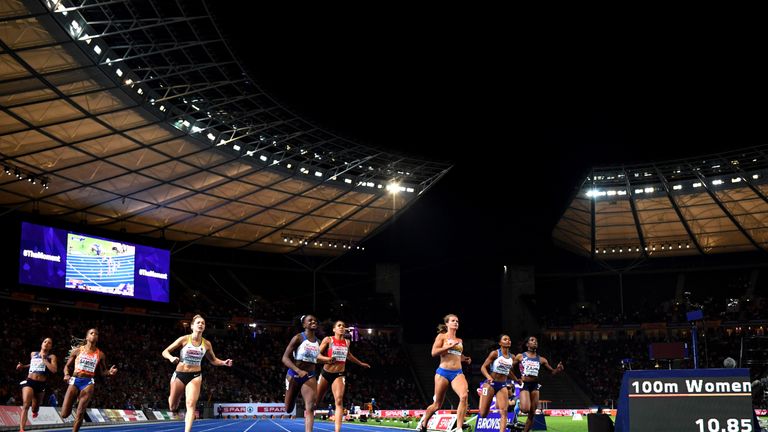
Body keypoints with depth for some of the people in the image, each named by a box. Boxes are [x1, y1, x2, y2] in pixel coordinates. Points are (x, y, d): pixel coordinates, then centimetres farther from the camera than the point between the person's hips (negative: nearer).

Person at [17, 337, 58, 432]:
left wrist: (44, 359, -14)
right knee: (26, 405, -21)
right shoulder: (33, 354, 12)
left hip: (41, 384, 0)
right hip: (29, 381, 0)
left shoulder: (51, 357, 0)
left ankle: (35, 410, 56)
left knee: (35, 408, 15)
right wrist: (23, 366, 16)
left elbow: (54, 370, -17)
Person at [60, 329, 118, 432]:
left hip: (88, 383, 0)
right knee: (64, 414, -3)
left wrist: (109, 372, -9)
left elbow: (102, 372, 13)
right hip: (75, 381, 0)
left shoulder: (100, 354, 7)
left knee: (80, 414, -9)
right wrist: (66, 375, -11)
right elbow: (67, 366, 11)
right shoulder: (77, 350, 6)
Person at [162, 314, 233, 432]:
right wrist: (171, 358, -30)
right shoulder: (184, 339, -10)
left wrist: (224, 362, -6)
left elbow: (213, 360, 14)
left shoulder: (207, 344, -2)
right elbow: (165, 352, -8)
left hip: (195, 376, 1)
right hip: (179, 375, -1)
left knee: (191, 404, -18)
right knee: (173, 408, 11)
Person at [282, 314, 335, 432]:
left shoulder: (317, 341, 4)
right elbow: (285, 358, -17)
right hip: (294, 375, -3)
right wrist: (298, 371, -30)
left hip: (310, 376, 3)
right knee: (289, 409, 11)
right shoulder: (298, 338, -13)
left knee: (310, 407, -17)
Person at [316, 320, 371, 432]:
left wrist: (360, 363, 38)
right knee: (316, 400, 8)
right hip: (326, 373, -2)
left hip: (339, 375, 2)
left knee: (339, 401, -16)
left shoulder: (347, 342, 8)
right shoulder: (328, 340, -5)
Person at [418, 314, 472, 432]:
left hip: (458, 373, 4)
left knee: (464, 396, -25)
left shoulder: (459, 340, 19)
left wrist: (465, 359, 14)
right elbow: (434, 352, -10)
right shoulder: (442, 336, 3)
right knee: (437, 404, 5)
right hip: (443, 372, -4)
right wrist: (450, 346, -16)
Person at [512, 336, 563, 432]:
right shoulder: (520, 356, 4)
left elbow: (552, 371, 14)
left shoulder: (541, 359, 11)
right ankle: (520, 403, 10)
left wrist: (558, 369, -6)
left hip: (535, 386, 4)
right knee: (525, 409, -23)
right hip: (524, 384, -4)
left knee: (532, 413, 3)